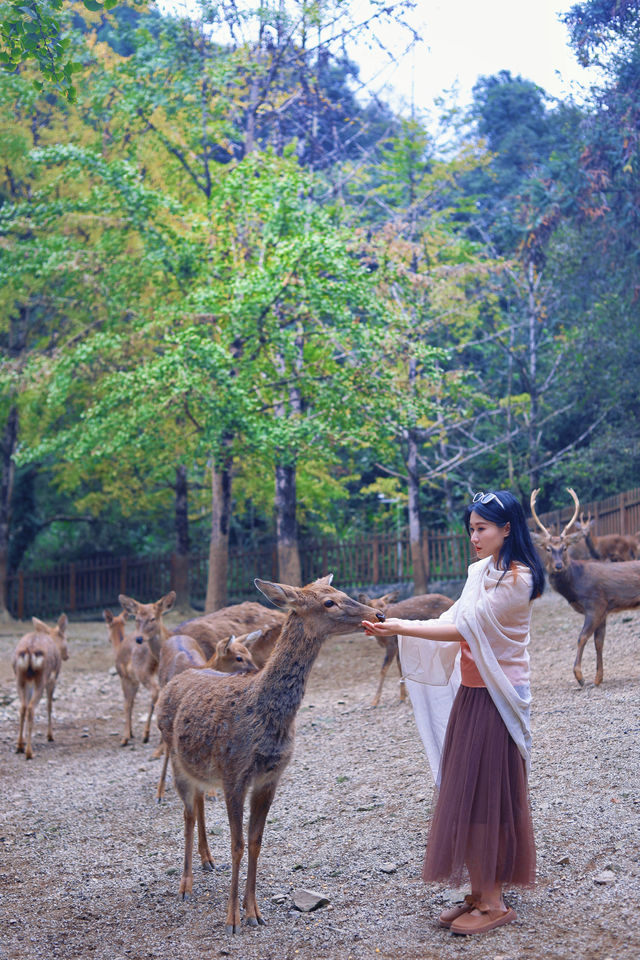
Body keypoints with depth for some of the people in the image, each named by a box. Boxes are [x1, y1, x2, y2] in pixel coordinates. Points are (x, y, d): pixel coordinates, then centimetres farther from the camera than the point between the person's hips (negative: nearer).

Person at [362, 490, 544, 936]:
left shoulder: (517, 579, -16)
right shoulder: (480, 571, 12)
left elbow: (466, 628, -20)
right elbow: (455, 624, 10)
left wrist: (402, 628, -19)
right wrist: (397, 628, -1)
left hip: (496, 698, -8)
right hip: (470, 692, 8)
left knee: (487, 794, -4)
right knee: (464, 793, 9)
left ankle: (495, 903, 5)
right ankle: (479, 894, 18)